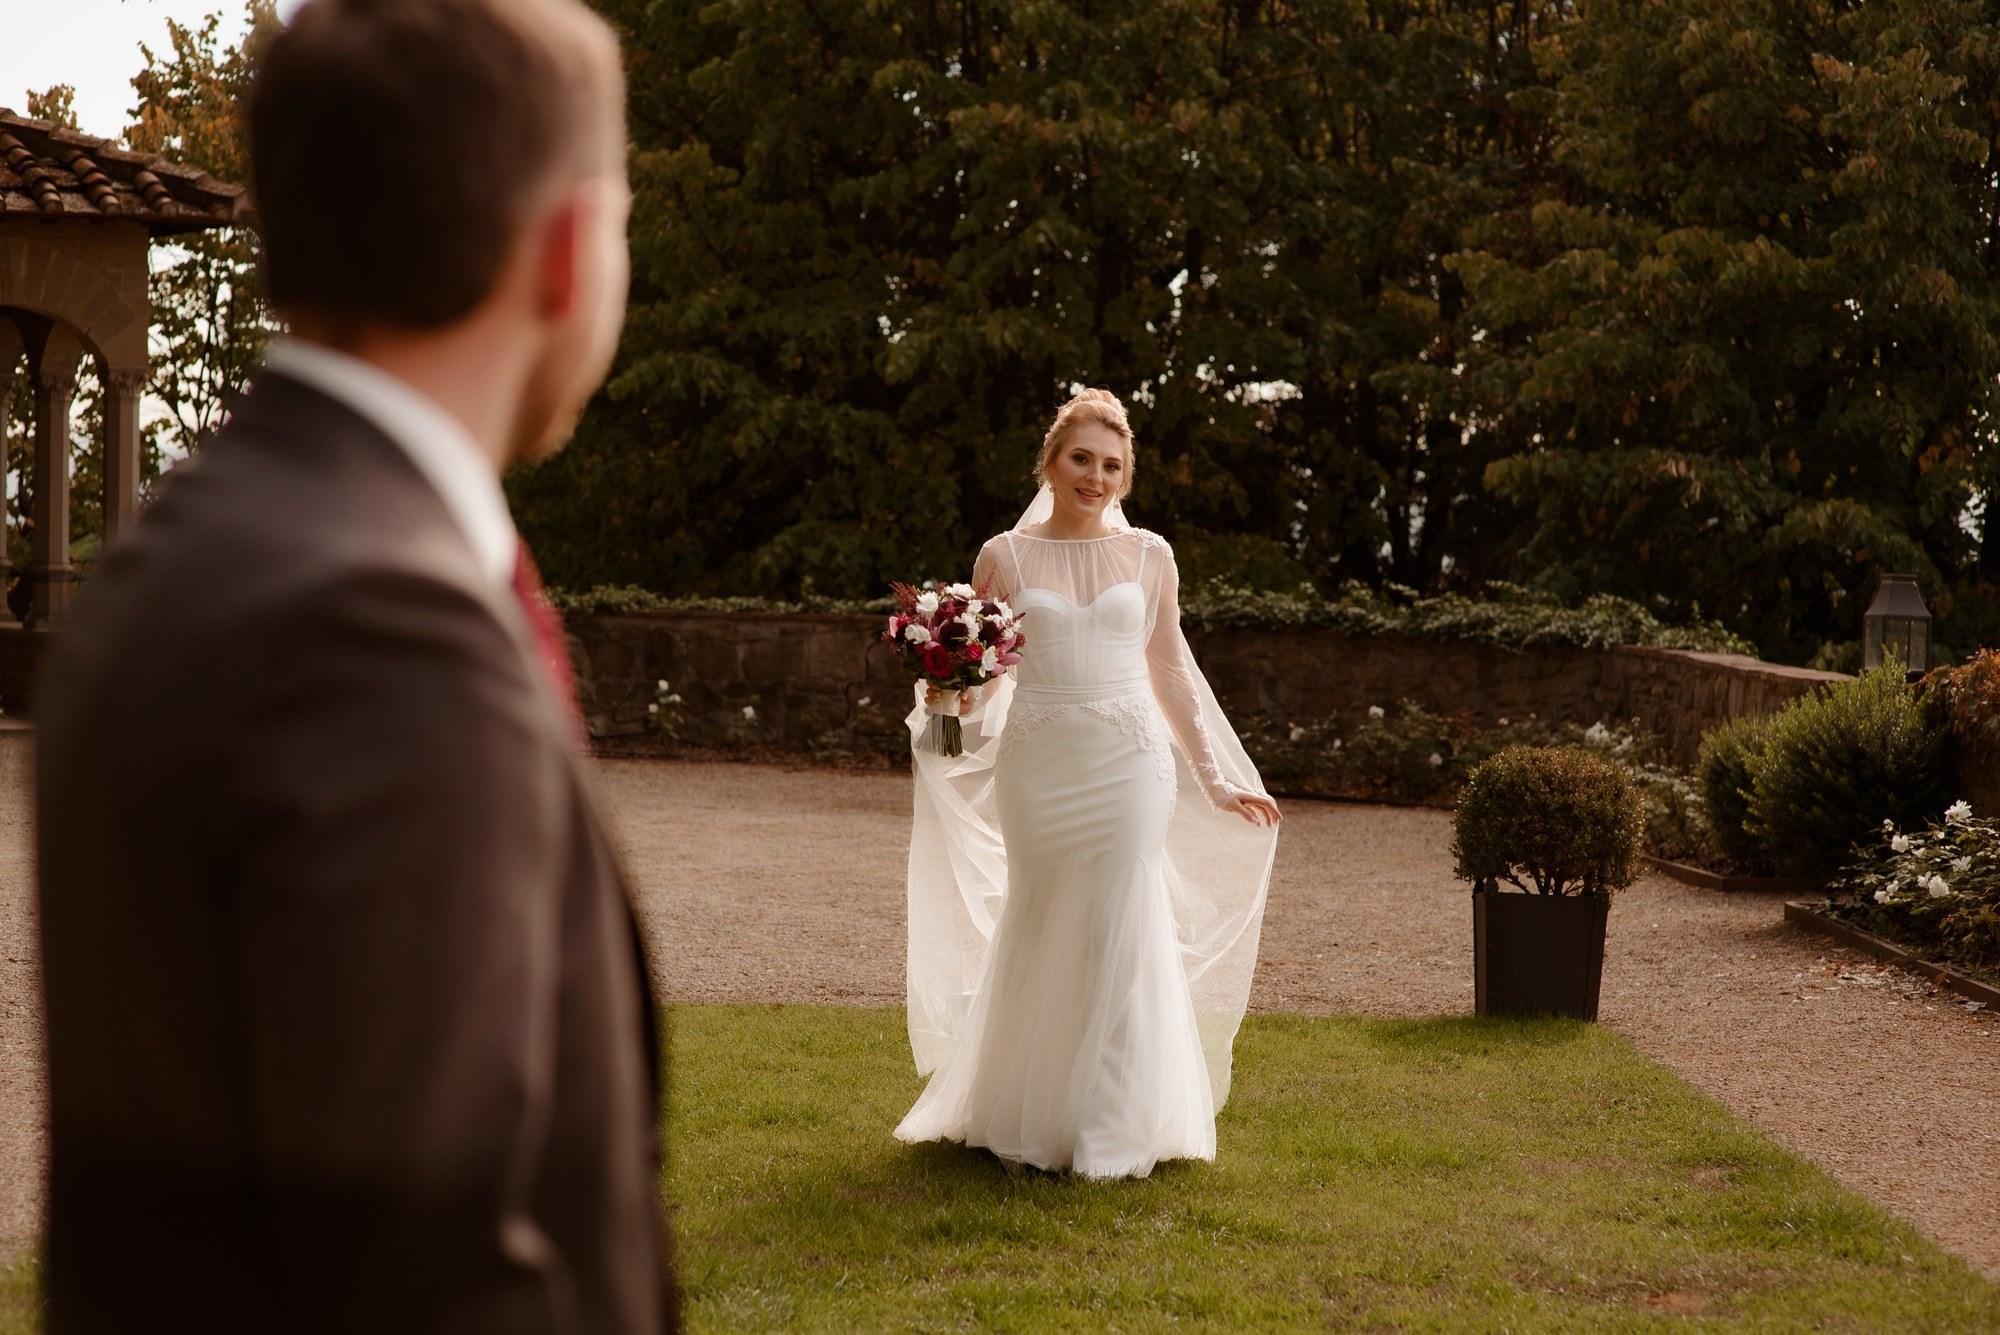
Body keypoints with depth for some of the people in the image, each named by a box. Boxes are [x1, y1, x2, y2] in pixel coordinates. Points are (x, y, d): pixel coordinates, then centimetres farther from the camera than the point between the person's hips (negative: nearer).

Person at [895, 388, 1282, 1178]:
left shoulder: (1147, 556, 7)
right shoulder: (1005, 557, 4)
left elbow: (1171, 673, 13)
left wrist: (1214, 781, 14)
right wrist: (945, 700, -14)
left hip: (1128, 764, 0)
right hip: (1037, 764, 0)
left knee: (1120, 932, -3)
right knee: (1037, 931, 5)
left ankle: (1113, 1131, 6)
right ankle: (1029, 1120, 19)